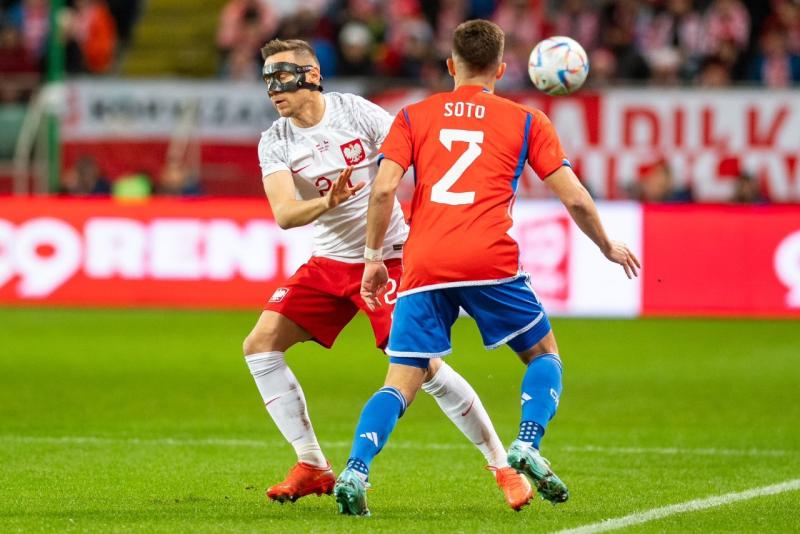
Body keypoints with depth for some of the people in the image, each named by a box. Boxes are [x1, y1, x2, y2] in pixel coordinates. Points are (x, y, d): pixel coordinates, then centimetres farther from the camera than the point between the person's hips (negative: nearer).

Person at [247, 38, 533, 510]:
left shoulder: (357, 112, -11)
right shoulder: (275, 143, -2)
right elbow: (284, 215, -15)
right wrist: (329, 202, -34)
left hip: (387, 257, -5)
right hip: (329, 262, 5)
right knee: (260, 346, -6)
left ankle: (503, 466, -6)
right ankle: (312, 467, 3)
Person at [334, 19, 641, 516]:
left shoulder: (415, 116, 16)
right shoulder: (526, 121, 13)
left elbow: (383, 189, 2)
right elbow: (575, 199, 9)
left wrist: (374, 257, 12)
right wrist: (609, 247, 25)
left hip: (423, 266, 2)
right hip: (490, 262, -2)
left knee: (401, 383, 4)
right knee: (544, 354, 19)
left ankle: (355, 471, -18)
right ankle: (527, 446, -4)